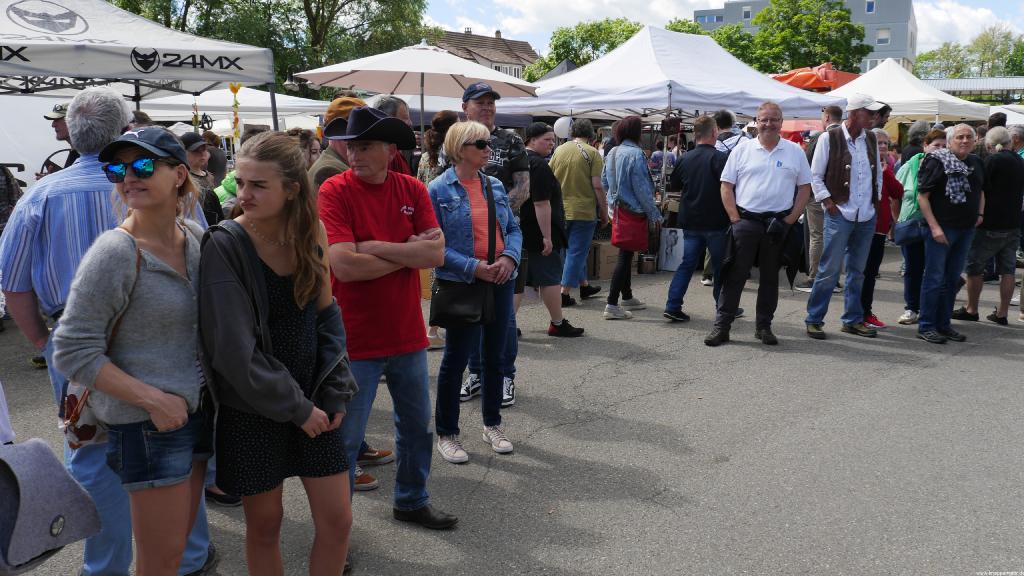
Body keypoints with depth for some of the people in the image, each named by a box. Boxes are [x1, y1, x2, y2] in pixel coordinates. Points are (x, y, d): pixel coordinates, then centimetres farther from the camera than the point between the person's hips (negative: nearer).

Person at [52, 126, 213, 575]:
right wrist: (152, 399, -20)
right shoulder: (115, 252, -16)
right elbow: (72, 352, -15)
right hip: (146, 422, -6)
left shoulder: (195, 239, 3)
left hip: (196, 411, 6)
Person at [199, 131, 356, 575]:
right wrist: (294, 407, -14)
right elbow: (233, 347, -18)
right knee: (264, 525, 10)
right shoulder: (225, 246, -16)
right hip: (253, 409, -4)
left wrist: (335, 392, -2)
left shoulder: (311, 234, -2)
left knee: (337, 520, 7)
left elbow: (325, 317, 6)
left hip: (313, 399, 4)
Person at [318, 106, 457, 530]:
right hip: (356, 340, -5)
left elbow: (436, 254, -11)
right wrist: (409, 252, -14)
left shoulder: (412, 190, 0)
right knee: (346, 439, 5)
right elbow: (344, 266, -24)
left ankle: (412, 501, 42)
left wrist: (374, 247, -19)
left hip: (408, 334, 5)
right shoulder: (335, 191, -13)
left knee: (417, 427, 20)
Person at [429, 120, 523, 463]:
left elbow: (514, 229, 11)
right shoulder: (439, 190, -8)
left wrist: (509, 257, -9)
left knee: (495, 356, 14)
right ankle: (446, 434, 18)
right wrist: (472, 267, -20)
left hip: (500, 281, 5)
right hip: (461, 284, -5)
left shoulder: (495, 186, 8)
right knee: (456, 358, 3)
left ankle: (492, 424, 31)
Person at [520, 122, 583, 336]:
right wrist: (547, 236, -23)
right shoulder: (539, 166, -16)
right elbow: (542, 204, -22)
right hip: (538, 233, -9)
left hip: (519, 233, 9)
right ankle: (558, 324, 11)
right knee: (550, 278, 2)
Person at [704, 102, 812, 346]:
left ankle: (764, 326, 20)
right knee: (735, 275, -1)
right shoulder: (743, 149, 4)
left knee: (770, 277, 9)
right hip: (745, 222, -1)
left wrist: (790, 220, -2)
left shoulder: (795, 152, 7)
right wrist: (735, 218, -5)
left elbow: (804, 188, 9)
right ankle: (721, 326, 4)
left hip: (778, 223, 1)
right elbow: (726, 186, 4)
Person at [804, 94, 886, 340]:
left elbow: (878, 172, 21)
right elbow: (815, 176, -5)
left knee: (857, 271, 12)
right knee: (830, 270, -6)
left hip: (866, 217, 6)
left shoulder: (871, 140, 10)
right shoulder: (829, 139, -7)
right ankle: (814, 320, 4)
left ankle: (853, 320, 21)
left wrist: (876, 199, 12)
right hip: (839, 215, -6)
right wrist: (828, 202, -10)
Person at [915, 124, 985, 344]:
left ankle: (944, 324, 21)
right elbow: (922, 196, -14)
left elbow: (980, 191, 29)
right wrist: (934, 227, -18)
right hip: (941, 228, -7)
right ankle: (926, 326, 4)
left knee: (952, 279, 12)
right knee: (935, 278, -4)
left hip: (966, 229, 7)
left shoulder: (977, 163, 11)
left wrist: (980, 213, 14)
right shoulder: (937, 161, -10)